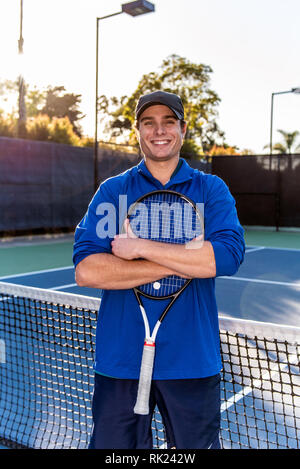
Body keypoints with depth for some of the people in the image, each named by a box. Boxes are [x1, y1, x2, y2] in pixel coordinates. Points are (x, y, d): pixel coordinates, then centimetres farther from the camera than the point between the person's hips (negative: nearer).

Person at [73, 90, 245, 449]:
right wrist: (183, 264, -15)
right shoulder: (112, 191, 2)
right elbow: (85, 271, -12)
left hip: (193, 361, 1)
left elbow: (228, 256, -15)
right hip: (120, 358, 0)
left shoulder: (211, 190, 3)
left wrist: (141, 247, -17)